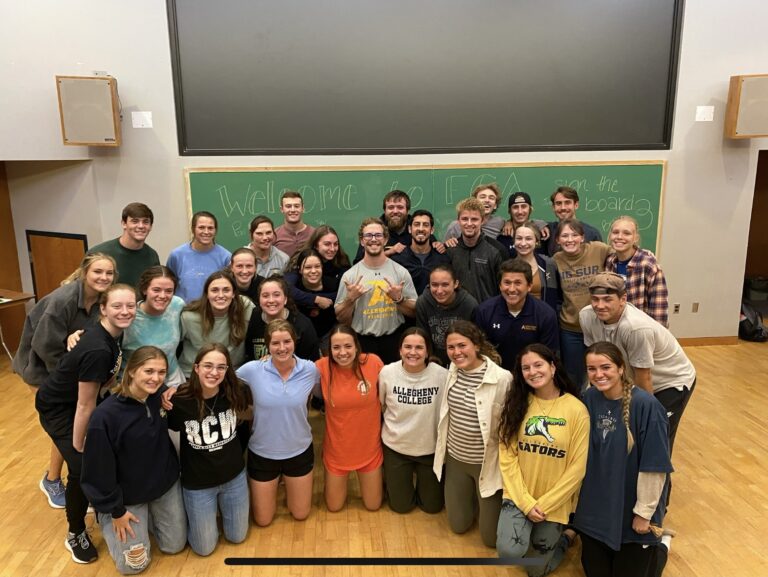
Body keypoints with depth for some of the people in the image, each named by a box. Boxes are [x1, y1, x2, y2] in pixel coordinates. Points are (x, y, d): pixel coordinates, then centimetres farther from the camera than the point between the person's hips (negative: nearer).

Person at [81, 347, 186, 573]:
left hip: (166, 485, 5)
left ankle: (148, 515, 39)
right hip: (128, 495, -4)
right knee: (133, 565, 7)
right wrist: (115, 510, -10)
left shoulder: (160, 399, -13)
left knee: (175, 545, 15)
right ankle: (106, 519, 29)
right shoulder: (105, 415, -30)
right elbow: (99, 468, -19)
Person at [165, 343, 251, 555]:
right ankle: (188, 514, 41)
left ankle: (218, 507, 46)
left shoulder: (236, 392, -19)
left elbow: (246, 412, 4)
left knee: (237, 537, 20)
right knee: (205, 548, 14)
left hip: (234, 476, 3)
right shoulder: (180, 400, -25)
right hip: (198, 483, -2)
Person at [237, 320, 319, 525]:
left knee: (300, 514, 20)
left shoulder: (310, 369, -16)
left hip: (299, 451, 1)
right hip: (262, 453, 0)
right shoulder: (252, 369, -20)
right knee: (263, 520, 18)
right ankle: (272, 488, 48)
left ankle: (289, 484, 49)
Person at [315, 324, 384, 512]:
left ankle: (376, 478, 46)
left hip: (369, 447, 0)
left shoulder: (373, 362, -20)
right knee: (334, 506, 18)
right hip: (337, 449, 0)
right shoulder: (322, 367, -21)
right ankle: (340, 482, 46)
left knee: (373, 505, 17)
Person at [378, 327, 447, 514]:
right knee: (401, 505, 13)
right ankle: (393, 480, 43)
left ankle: (423, 480, 45)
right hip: (396, 447, 0)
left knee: (432, 506, 16)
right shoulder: (387, 373, -16)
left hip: (431, 448, 0)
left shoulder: (442, 375, -21)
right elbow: (379, 406, 1)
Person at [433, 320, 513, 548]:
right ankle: (474, 500, 47)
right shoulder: (453, 371, -5)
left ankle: (491, 504, 37)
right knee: (458, 525, 19)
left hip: (488, 464, -5)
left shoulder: (502, 378, -25)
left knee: (491, 537, 9)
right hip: (455, 459, 5)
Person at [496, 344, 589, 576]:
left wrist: (544, 505, -11)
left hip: (556, 502, -1)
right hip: (519, 496, 1)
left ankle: (561, 539, 39)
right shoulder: (516, 404, -5)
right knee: (509, 550, -21)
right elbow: (507, 455, -6)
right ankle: (529, 531, 13)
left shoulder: (576, 409, -13)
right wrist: (526, 502, -13)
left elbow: (577, 467, -11)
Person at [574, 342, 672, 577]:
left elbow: (654, 465, -17)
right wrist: (580, 495, 8)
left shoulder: (646, 405, -22)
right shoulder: (590, 398, -7)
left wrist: (644, 512, -12)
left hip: (632, 508, -4)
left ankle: (659, 546, 37)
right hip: (595, 506, 4)